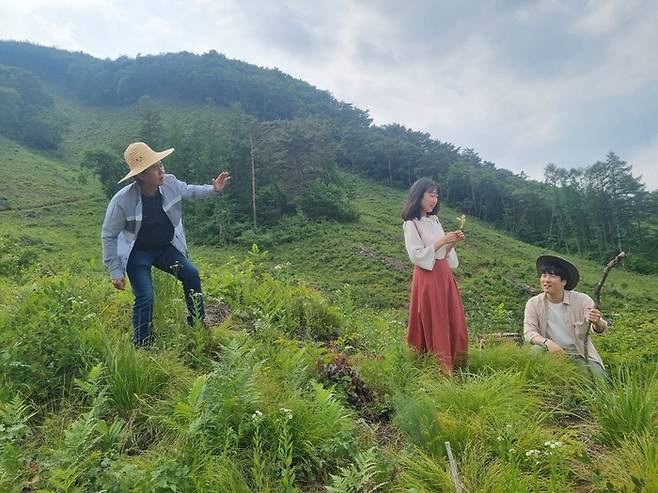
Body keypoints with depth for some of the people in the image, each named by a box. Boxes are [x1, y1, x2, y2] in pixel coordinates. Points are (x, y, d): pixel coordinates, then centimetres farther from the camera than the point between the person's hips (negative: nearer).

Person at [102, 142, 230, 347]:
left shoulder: (170, 183, -16)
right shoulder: (122, 200, -28)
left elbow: (188, 191, 11)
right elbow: (109, 236, -14)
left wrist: (213, 189, -6)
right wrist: (115, 271, -12)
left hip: (165, 247, 4)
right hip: (137, 253, -4)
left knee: (191, 274, -10)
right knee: (145, 297, -14)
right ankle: (142, 347, 4)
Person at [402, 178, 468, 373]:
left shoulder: (434, 220, 14)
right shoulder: (411, 224, -8)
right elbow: (417, 255, -15)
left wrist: (453, 242, -1)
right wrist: (441, 242, -15)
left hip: (444, 275, 8)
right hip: (427, 278, -7)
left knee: (453, 322, 9)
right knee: (433, 325, -2)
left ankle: (454, 366, 19)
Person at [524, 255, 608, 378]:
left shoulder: (582, 300, -8)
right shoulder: (533, 303, -6)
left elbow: (599, 329, -17)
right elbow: (529, 332, -13)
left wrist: (597, 323, -44)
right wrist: (547, 342, -34)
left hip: (580, 354, 1)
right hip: (551, 351, 0)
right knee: (537, 350, -30)